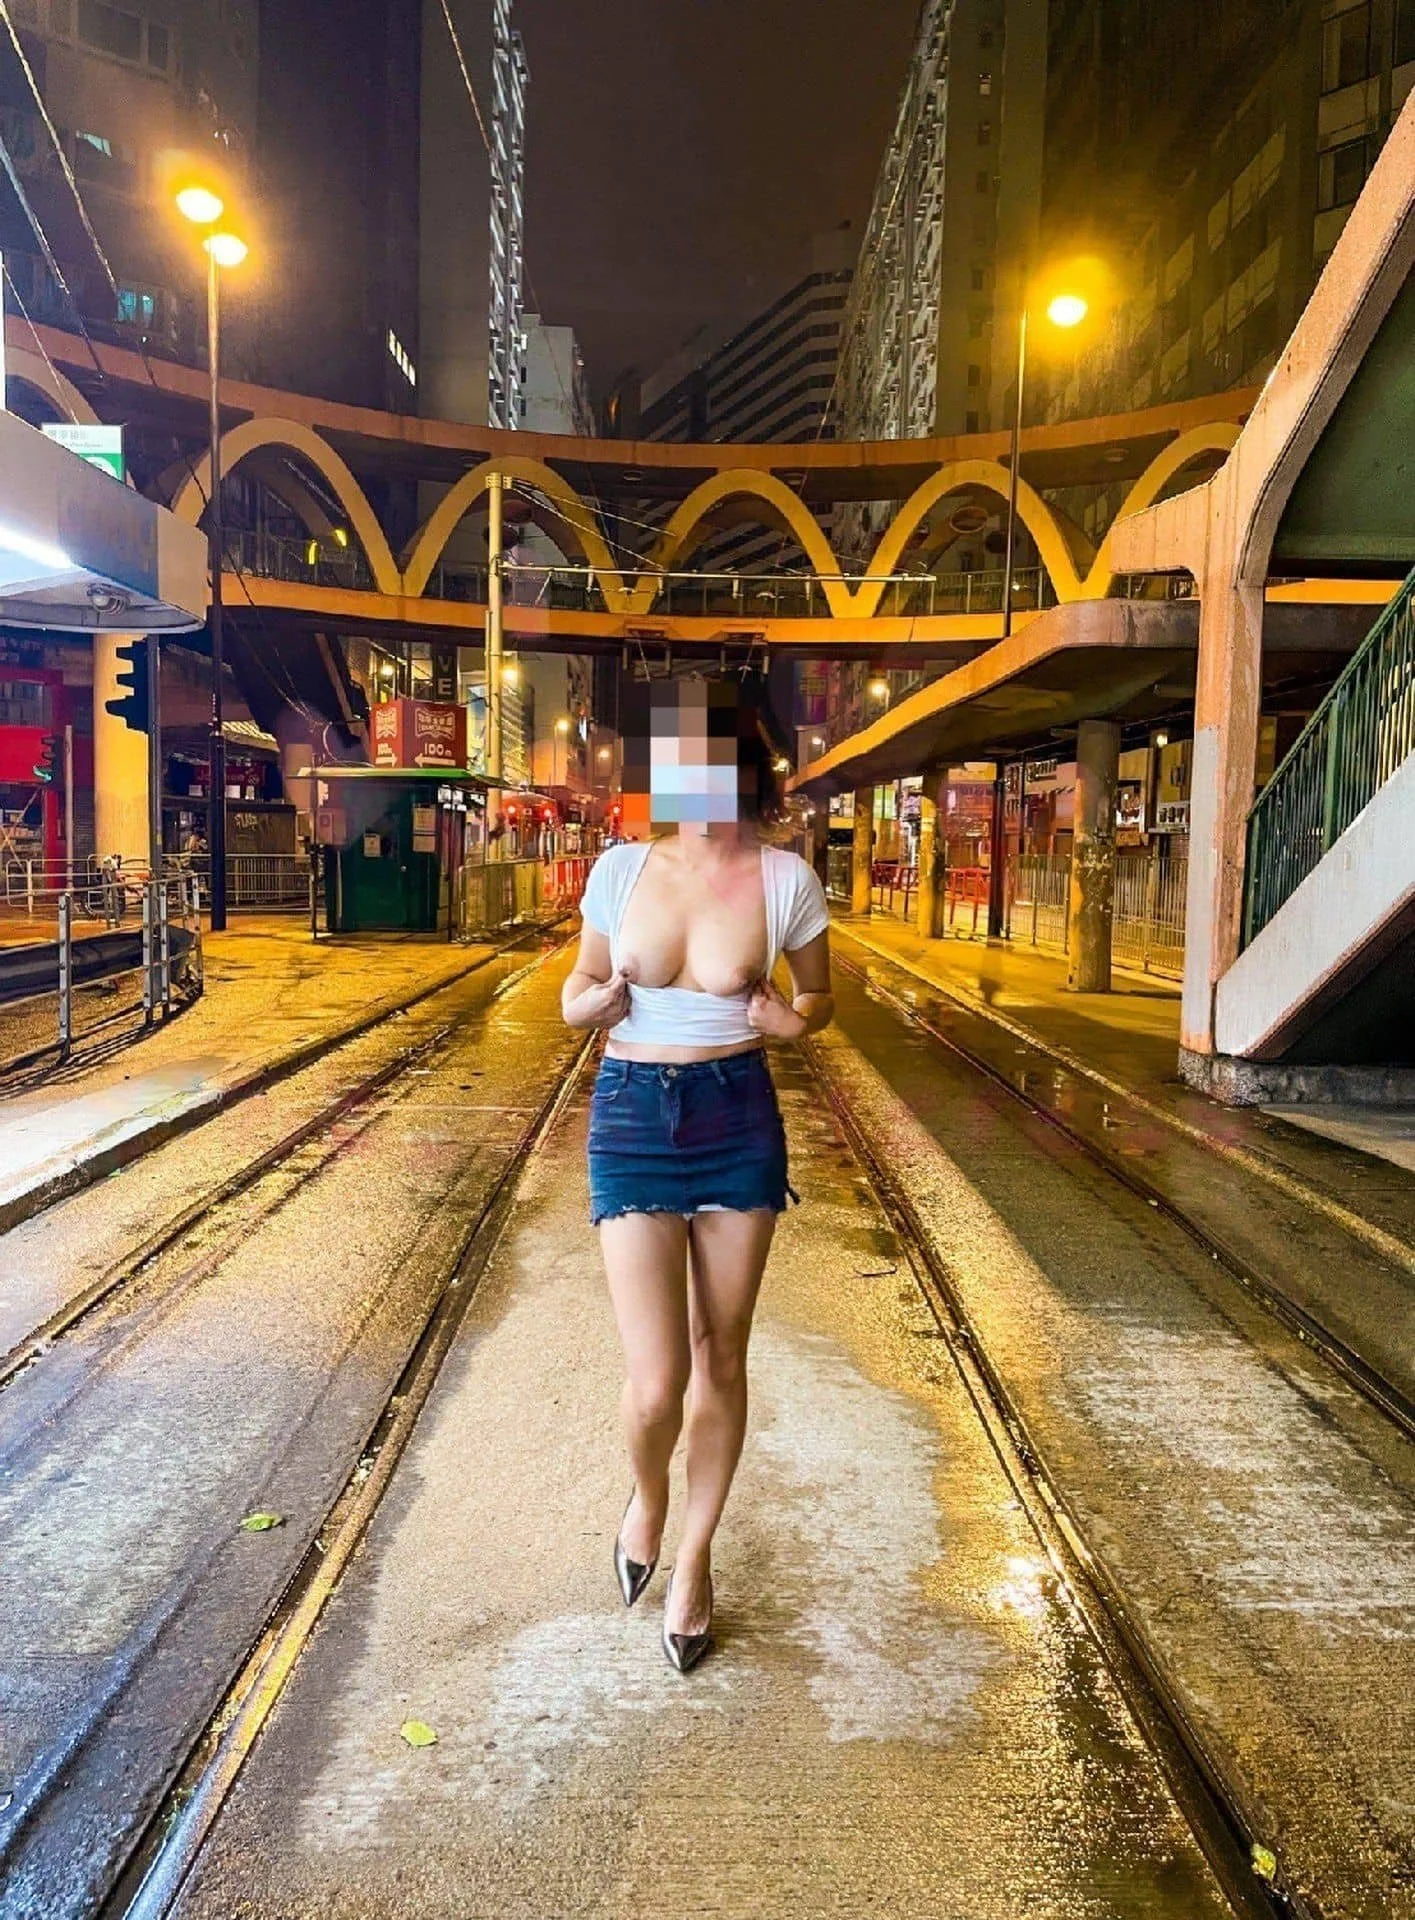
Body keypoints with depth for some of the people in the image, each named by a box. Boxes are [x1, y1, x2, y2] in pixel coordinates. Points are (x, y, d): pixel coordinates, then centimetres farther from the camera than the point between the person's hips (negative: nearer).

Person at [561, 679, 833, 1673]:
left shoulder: (784, 878, -6)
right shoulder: (622, 867, -2)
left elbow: (820, 996, 7)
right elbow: (579, 990, 9)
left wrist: (794, 1020, -15)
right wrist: (594, 1002, -14)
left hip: (740, 1120, 0)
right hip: (633, 1117, 0)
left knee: (721, 1357, 11)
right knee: (658, 1381, -4)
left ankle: (695, 1556, 35)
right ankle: (647, 1495, 33)